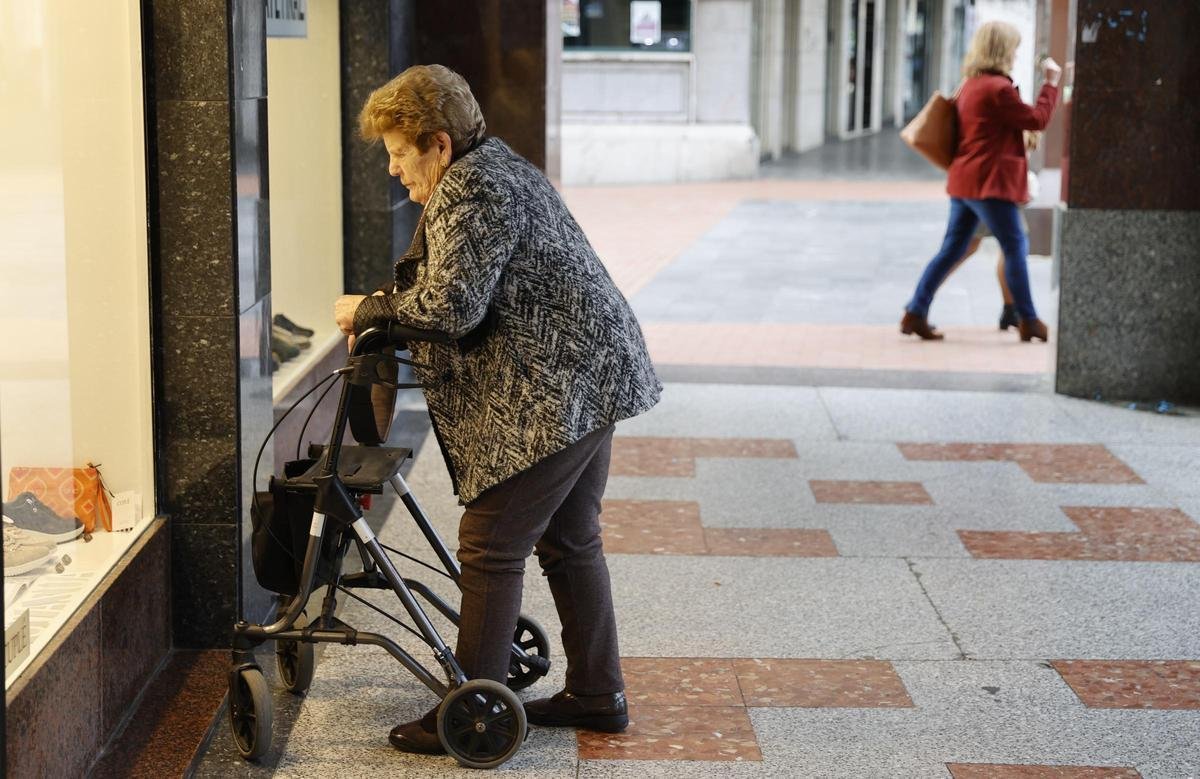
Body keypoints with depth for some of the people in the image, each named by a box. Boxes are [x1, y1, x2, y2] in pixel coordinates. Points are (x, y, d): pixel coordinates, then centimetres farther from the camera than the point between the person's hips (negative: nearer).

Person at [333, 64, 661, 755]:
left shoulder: (469, 191, -15)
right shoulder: (498, 166, 18)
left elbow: (450, 306, -25)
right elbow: (472, 289, 23)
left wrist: (369, 309, -10)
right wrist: (385, 310, 10)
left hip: (552, 395, -11)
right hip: (591, 377, 11)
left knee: (491, 546, -4)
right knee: (571, 541, 17)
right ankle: (599, 695, 26)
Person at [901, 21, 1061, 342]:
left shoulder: (971, 84, 13)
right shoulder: (998, 88, -15)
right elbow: (1037, 120, -8)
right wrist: (1051, 83, 0)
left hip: (965, 180, 9)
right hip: (989, 183, -9)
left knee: (951, 250, 10)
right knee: (1015, 247, 1)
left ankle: (915, 313, 6)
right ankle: (1028, 321, 7)